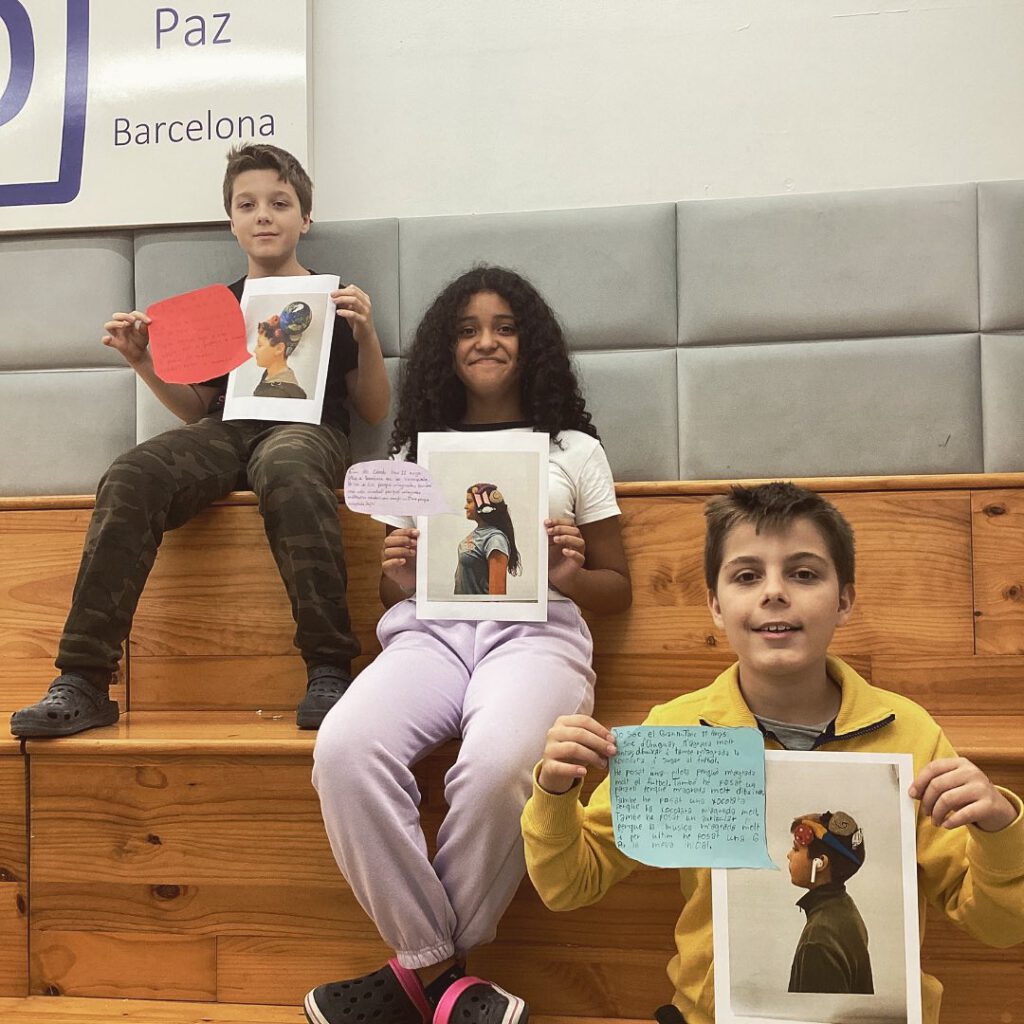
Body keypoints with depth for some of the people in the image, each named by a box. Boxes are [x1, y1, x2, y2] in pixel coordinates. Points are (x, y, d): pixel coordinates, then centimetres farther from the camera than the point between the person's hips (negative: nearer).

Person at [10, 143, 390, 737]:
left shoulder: (333, 300, 14)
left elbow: (375, 411, 11)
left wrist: (367, 337, -5)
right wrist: (145, 363, 8)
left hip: (307, 427, -3)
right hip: (225, 431, 3)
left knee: (286, 470, -41)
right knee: (129, 478, -29)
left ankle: (330, 670, -38)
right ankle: (82, 683, -30)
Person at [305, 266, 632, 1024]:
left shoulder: (573, 448, 19)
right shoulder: (417, 451, 24)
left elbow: (618, 588, 18)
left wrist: (572, 575, -6)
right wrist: (398, 578, -1)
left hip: (538, 631, -2)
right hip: (429, 632, 2)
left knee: (497, 764, -38)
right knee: (345, 750, -33)